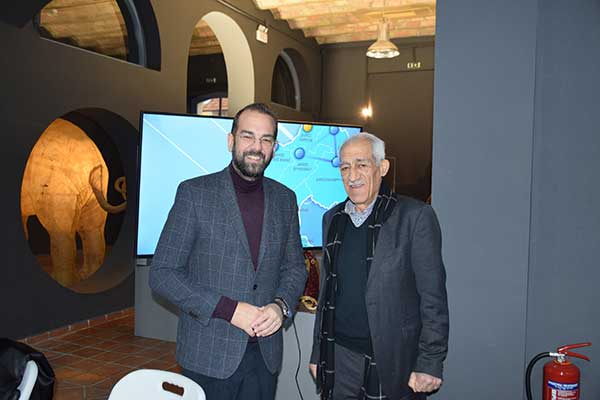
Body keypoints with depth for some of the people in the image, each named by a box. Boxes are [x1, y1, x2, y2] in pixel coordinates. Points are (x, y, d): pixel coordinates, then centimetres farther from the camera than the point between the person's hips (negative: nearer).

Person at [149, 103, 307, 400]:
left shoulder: (285, 199, 5)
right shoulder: (194, 193, -8)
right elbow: (162, 273, -9)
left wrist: (281, 305, -8)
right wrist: (228, 309, -17)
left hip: (265, 352, 4)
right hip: (208, 356, -3)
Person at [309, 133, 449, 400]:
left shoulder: (415, 216, -9)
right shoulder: (332, 219, 7)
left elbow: (433, 298, -9)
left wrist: (430, 364, -13)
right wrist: (318, 352, 12)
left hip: (394, 361, -4)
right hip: (340, 357, 4)